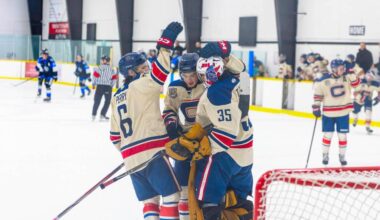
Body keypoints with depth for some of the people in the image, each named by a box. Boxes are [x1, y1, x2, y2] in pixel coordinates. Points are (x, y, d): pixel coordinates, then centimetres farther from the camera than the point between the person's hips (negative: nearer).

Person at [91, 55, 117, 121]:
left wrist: (94, 83, 3)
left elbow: (95, 74, -10)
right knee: (107, 101, 11)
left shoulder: (99, 67, -5)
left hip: (100, 86, -1)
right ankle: (102, 115, 5)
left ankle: (94, 115, 10)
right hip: (108, 86, 2)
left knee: (97, 100, 7)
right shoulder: (111, 69, 8)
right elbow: (114, 77, 7)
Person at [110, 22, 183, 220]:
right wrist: (166, 44, -25)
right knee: (171, 195, -1)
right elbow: (159, 74, -26)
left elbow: (115, 133, 21)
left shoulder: (117, 97, 18)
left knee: (150, 199, 14)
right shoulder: (140, 86, -6)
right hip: (151, 152, -8)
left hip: (130, 157, 8)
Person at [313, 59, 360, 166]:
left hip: (343, 112, 1)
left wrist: (351, 73, -26)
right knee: (328, 135, 6)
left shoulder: (346, 77, -4)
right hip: (328, 113, -1)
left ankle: (342, 156, 20)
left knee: (342, 135, 6)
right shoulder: (323, 81, -10)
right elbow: (318, 94, -4)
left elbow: (356, 84, -14)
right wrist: (316, 107, -6)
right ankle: (325, 155, 22)